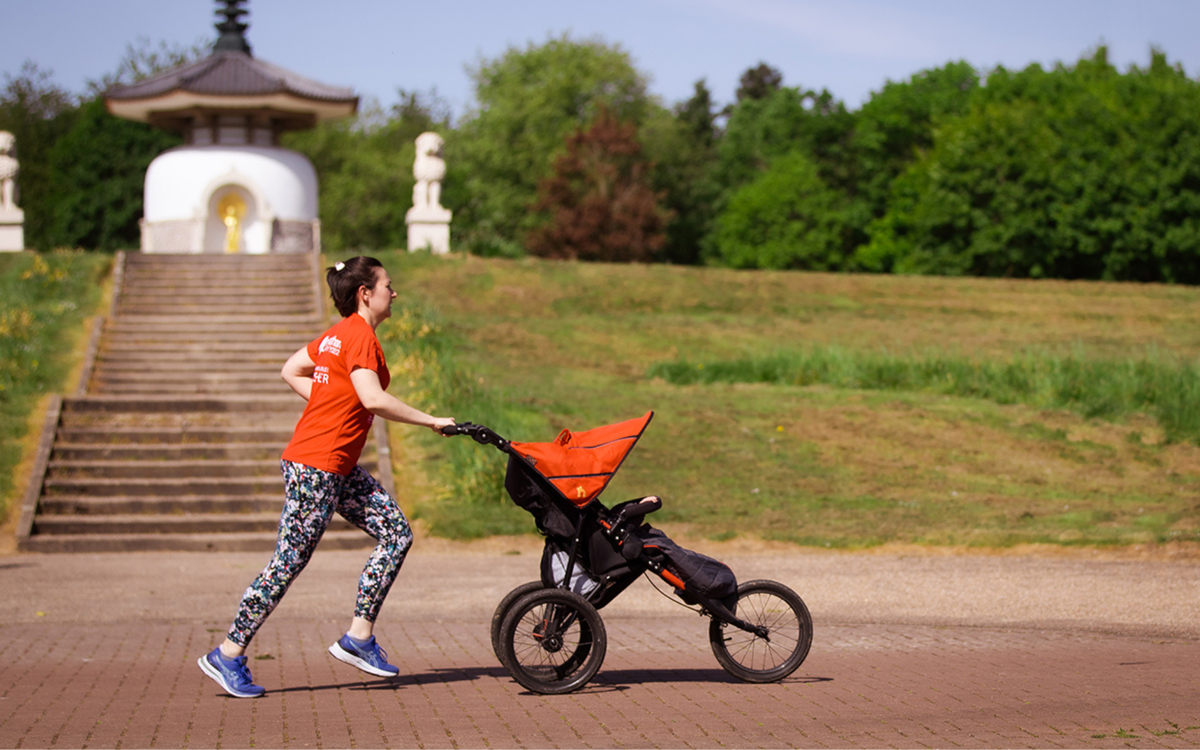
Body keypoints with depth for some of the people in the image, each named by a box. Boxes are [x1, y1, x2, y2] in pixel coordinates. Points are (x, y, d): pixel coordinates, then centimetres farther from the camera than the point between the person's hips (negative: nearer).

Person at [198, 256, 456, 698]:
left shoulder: (339, 334, 15)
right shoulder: (360, 335, -15)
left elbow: (291, 372, 22)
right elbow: (374, 400, -25)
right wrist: (430, 422, -17)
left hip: (338, 469, 10)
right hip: (316, 467, -10)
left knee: (397, 534, 6)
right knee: (290, 562, -5)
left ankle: (359, 638, 8)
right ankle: (228, 656, 4)